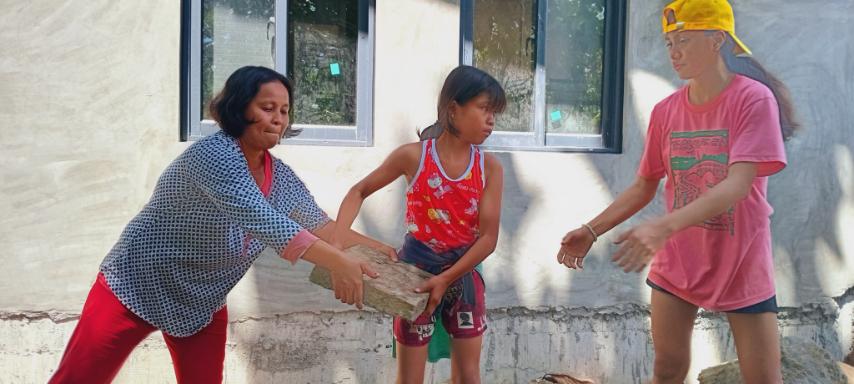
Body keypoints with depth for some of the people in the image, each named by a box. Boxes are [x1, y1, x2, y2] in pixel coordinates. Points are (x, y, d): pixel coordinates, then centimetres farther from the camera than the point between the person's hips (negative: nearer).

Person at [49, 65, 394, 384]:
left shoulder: (281, 177, -3)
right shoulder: (213, 154, -27)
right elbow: (258, 218, -39)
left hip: (202, 304, 7)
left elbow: (320, 225, 5)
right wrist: (337, 263, -45)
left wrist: (374, 248, -8)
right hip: (137, 287, -7)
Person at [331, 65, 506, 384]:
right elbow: (359, 192, -1)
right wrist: (335, 242, -14)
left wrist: (446, 278, -21)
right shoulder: (413, 156, -12)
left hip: (462, 275, 2)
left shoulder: (490, 168, -7)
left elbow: (488, 237, -11)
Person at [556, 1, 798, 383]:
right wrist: (591, 230, -2)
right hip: (676, 264, 4)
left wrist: (664, 227, -39)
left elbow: (738, 185, -27)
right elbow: (643, 188, 9)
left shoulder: (754, 99, -15)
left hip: (742, 265, -4)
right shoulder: (666, 111, 1)